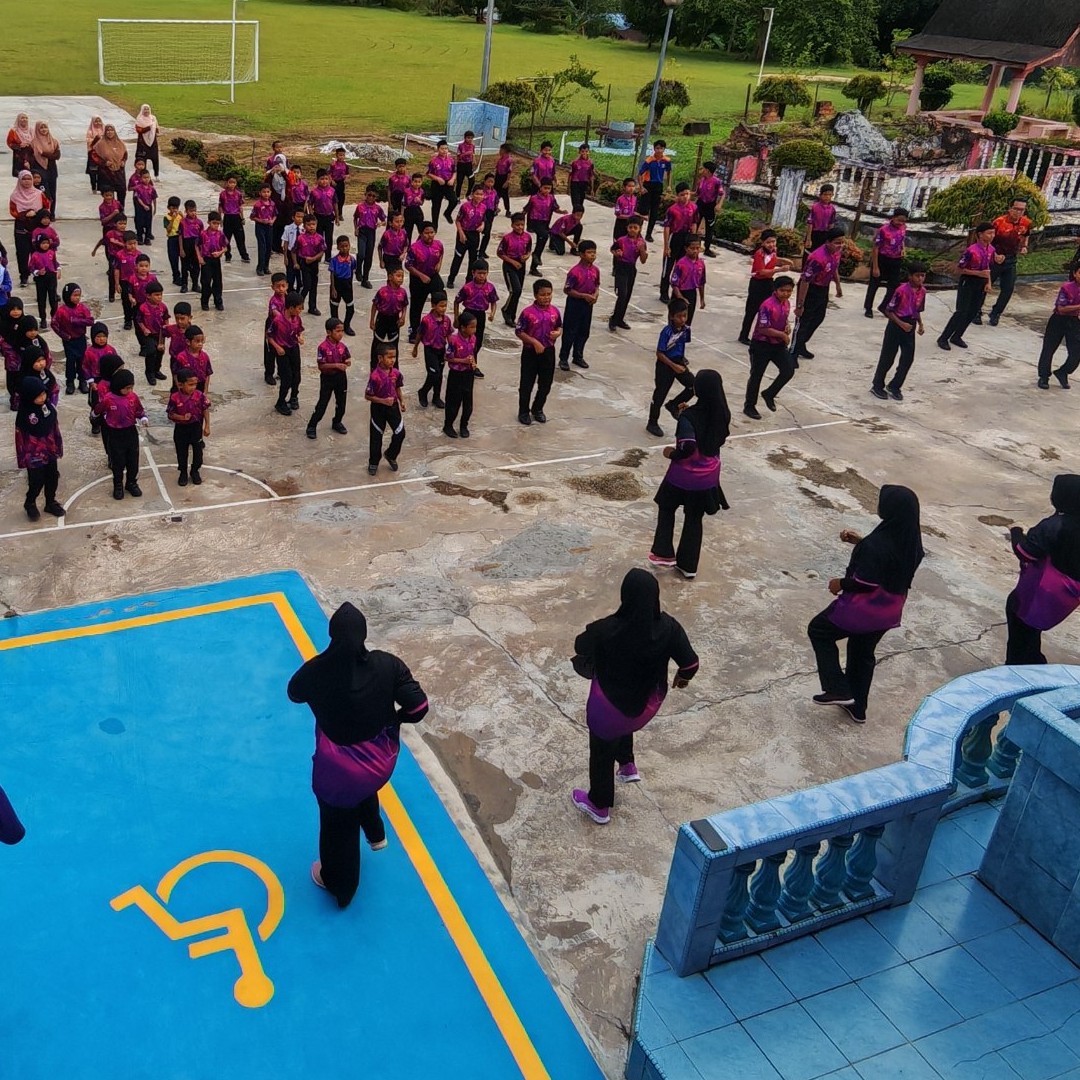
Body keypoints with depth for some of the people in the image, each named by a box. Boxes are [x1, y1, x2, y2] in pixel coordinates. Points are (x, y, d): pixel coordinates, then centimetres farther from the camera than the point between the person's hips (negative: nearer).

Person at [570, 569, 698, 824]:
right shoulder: (668, 627, -23)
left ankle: (599, 805, 43)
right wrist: (683, 676, 12)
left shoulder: (606, 630, -31)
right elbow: (690, 662, -11)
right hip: (647, 704, 3)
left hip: (610, 705, -3)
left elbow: (580, 646, -10)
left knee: (602, 753, 23)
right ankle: (628, 766, 44)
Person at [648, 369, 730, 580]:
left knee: (666, 509, 23)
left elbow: (688, 448, -32)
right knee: (694, 519, 19)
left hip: (684, 476, -4)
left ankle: (664, 553, 25)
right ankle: (688, 565, 26)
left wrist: (671, 454, -11)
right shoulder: (723, 414, -7)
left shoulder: (689, 416, -24)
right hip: (708, 477, 5)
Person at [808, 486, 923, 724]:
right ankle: (857, 707, 40)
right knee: (863, 653, 27)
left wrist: (840, 583, -8)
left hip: (864, 609, -8)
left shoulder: (877, 543, -30)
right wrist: (861, 542, 8)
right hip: (889, 611, 8)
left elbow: (865, 583, -26)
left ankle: (838, 689, 15)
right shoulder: (911, 540, -5)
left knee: (818, 630, 16)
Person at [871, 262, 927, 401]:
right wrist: (901, 324, -20)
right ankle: (877, 386, 17)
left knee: (908, 358, 5)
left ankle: (894, 387, 17)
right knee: (887, 357, 3)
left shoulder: (922, 292, 2)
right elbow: (888, 310, -15)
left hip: (910, 327, 6)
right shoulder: (901, 290, -18)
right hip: (896, 326, -6)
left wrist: (920, 324, 3)